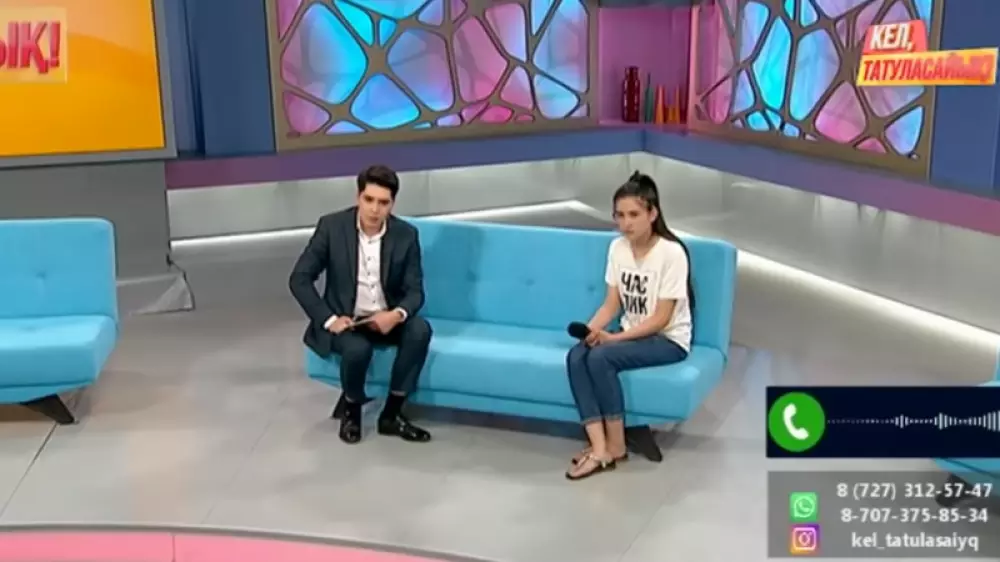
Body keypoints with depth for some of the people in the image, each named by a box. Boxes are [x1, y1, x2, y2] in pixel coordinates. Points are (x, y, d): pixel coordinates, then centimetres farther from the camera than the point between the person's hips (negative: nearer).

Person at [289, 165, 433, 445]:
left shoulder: (406, 235, -7)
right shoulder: (331, 226, -12)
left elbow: (415, 291, -5)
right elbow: (299, 279, -10)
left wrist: (397, 314, -28)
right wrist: (328, 319, -21)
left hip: (386, 318, 3)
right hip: (345, 320, -2)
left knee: (420, 329, -27)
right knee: (357, 348, -34)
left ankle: (391, 413, -13)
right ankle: (350, 407, 0)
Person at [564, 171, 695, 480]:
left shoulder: (671, 252, -18)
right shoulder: (617, 247, 1)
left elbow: (661, 318, -18)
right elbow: (612, 304, 3)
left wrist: (615, 338, -25)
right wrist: (590, 329, -17)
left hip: (669, 340, -6)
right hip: (631, 334, 6)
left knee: (601, 358, -30)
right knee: (576, 356, -23)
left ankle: (616, 446, -14)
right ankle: (599, 447, -26)